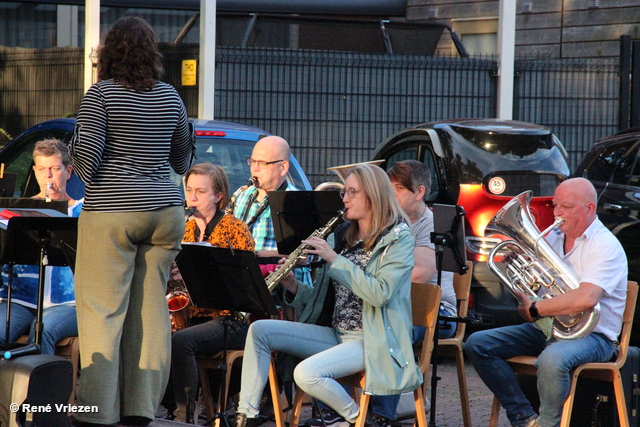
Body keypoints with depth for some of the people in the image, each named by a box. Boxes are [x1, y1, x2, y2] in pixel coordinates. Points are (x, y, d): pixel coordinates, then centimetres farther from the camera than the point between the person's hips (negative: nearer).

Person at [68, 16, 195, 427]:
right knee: (151, 309, 8)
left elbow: (86, 156, -11)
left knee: (102, 311, -3)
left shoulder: (101, 94, -6)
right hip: (165, 209, 5)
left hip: (112, 212, -5)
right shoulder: (169, 97, 9)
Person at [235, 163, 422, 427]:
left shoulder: (398, 238, -7)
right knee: (259, 330, -7)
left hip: (372, 342, -8)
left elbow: (378, 294, -22)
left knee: (306, 373, -29)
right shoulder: (343, 236, 13)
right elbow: (325, 299, 16)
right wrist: (293, 287, -5)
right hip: (335, 334, 8)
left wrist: (334, 259, -20)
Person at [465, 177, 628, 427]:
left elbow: (585, 299, -28)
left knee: (552, 359, -40)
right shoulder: (553, 237, 13)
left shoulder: (605, 246, -12)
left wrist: (535, 310, -18)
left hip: (591, 334, -8)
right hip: (545, 329, 8)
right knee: (477, 344, -7)